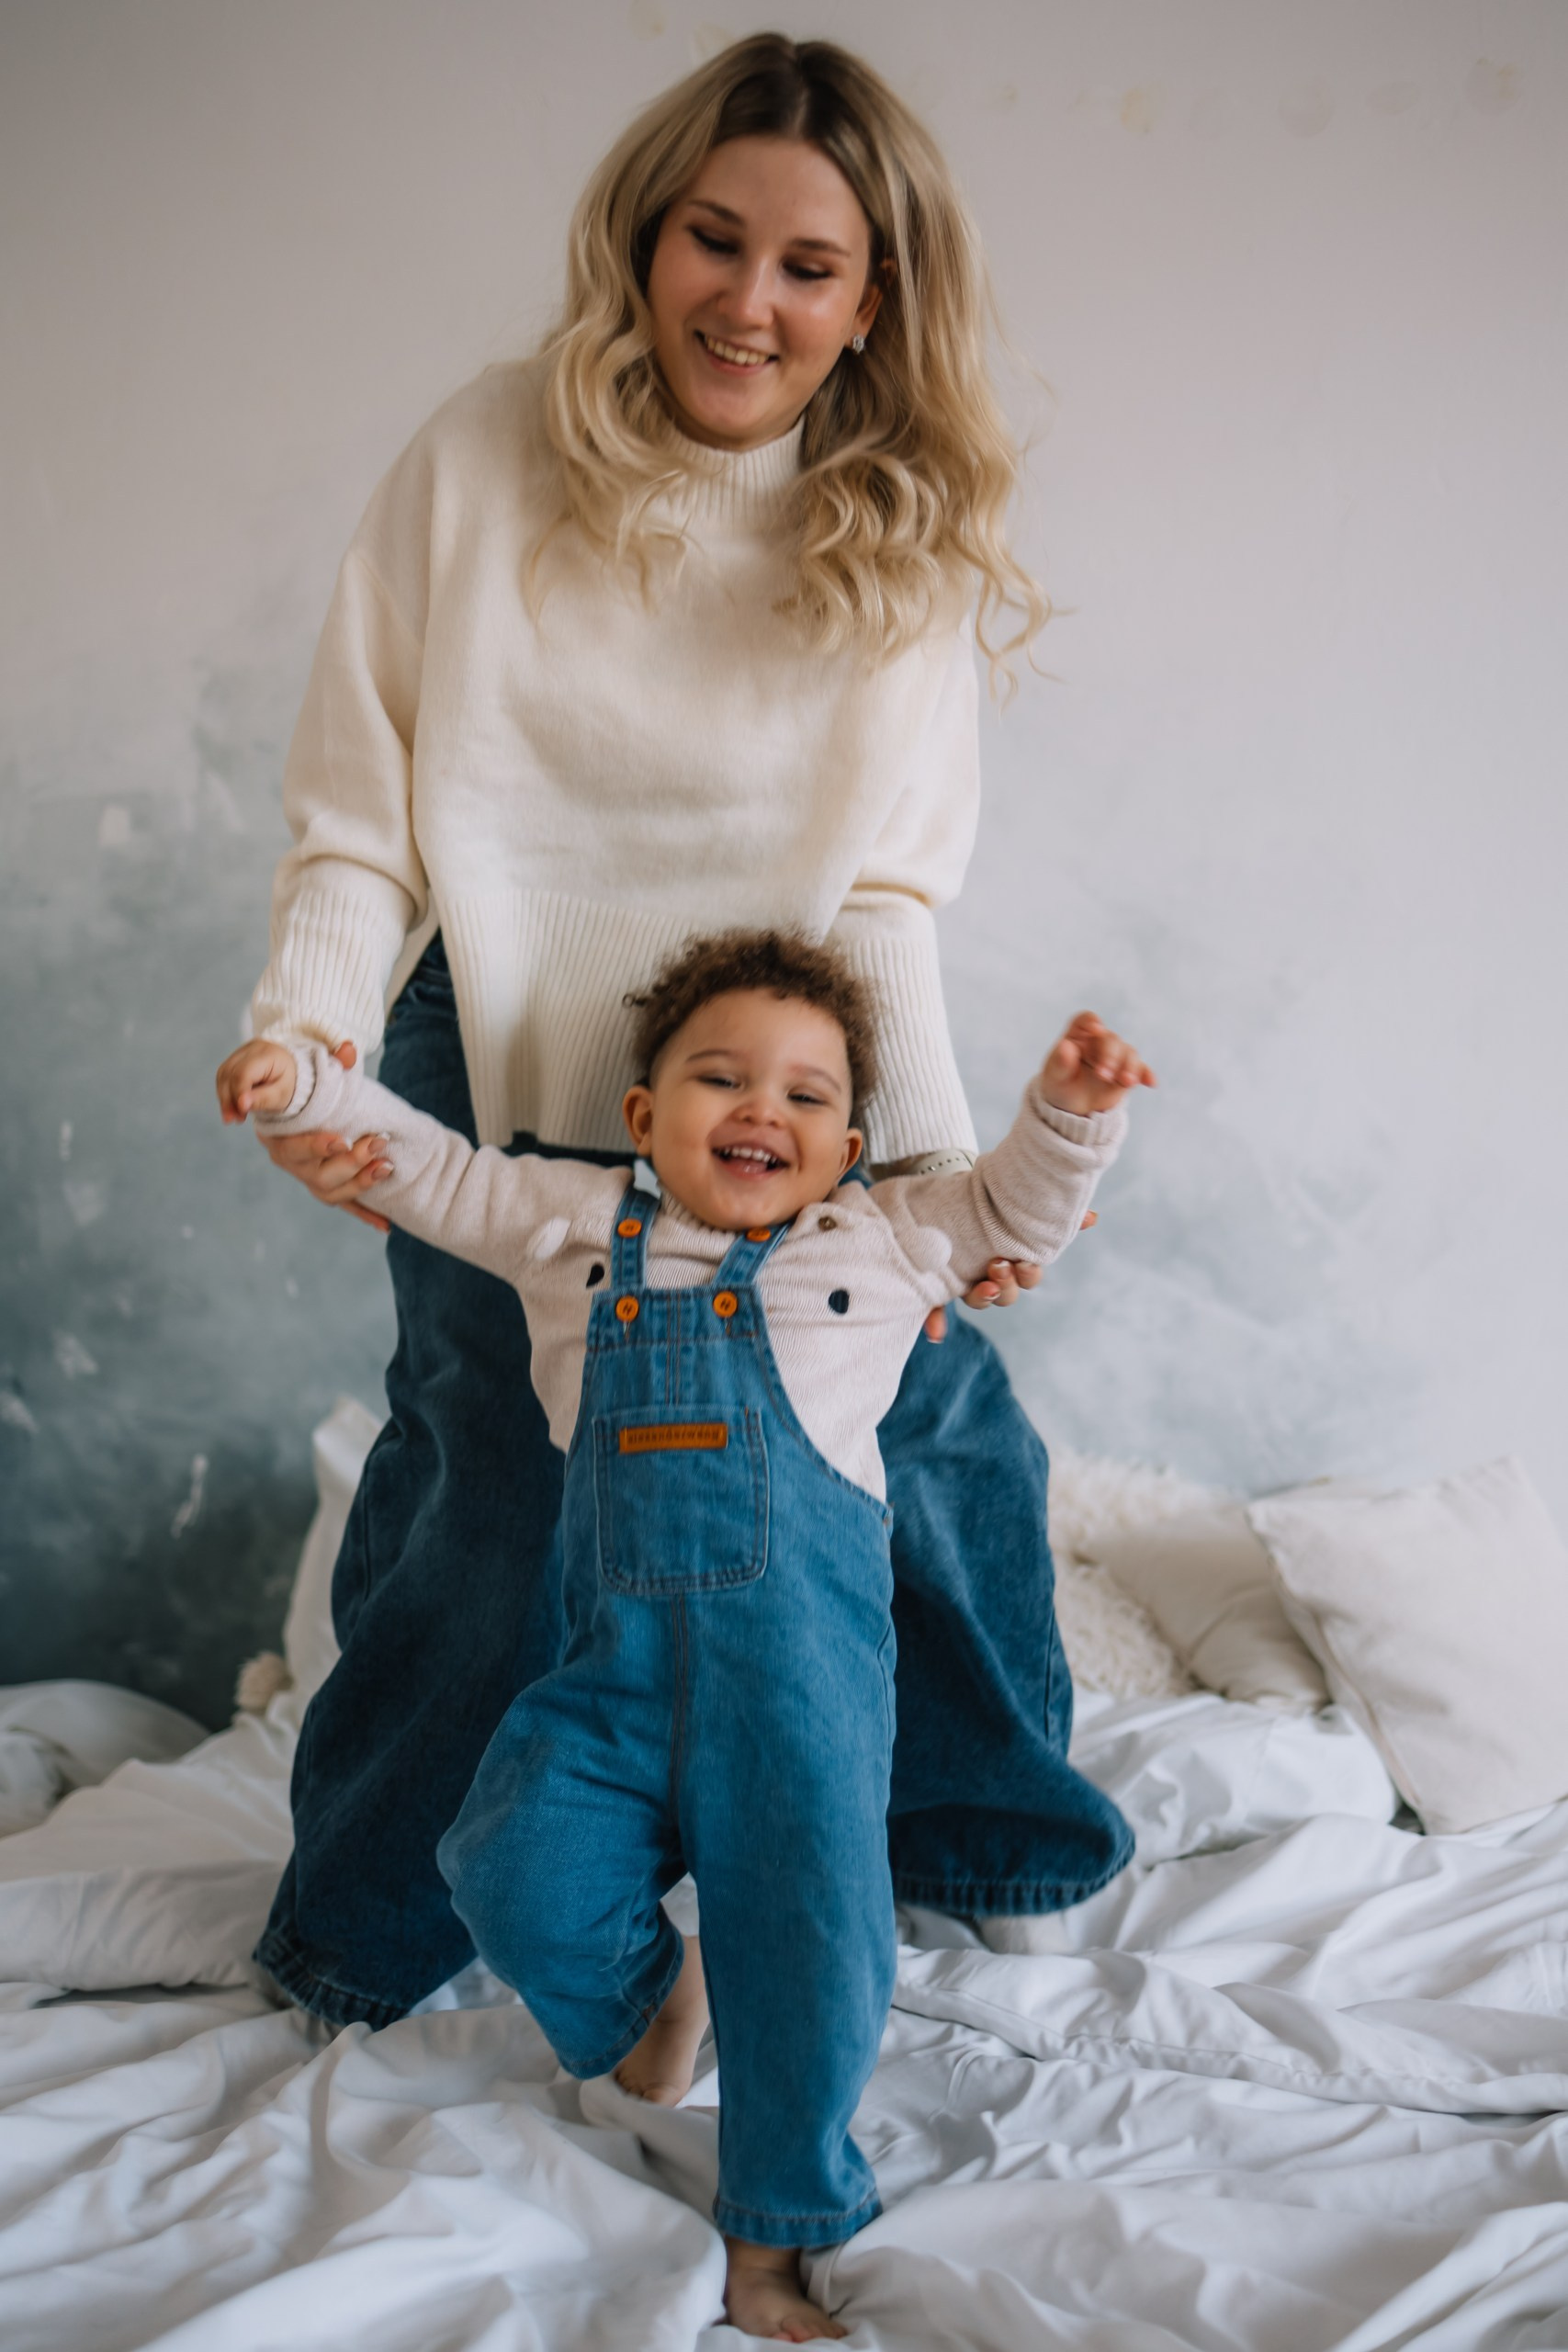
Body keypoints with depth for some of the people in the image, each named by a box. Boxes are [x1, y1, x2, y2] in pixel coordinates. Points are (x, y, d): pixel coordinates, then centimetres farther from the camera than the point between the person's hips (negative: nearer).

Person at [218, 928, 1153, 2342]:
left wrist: (1069, 1110, 4)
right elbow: (431, 1172, 20)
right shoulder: (572, 1222, 11)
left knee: (810, 1933, -7)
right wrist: (306, 1088, 11)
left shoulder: (881, 1239, 11)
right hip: (617, 1657, 1)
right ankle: (639, 2009, 25)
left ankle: (774, 2234, 13)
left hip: (798, 1665, -1)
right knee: (523, 1880, -11)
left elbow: (1017, 1213, 21)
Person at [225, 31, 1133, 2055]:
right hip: (505, 1073, -2)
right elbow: (358, 829, -10)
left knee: (927, 1419, 4)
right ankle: (376, 1915, 29)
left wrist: (934, 1151, -19)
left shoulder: (901, 539, -4)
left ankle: (957, 1816, 34)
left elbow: (882, 892, -7)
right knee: (493, 1482, 4)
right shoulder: (486, 463, -10)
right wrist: (306, 1040, -26)